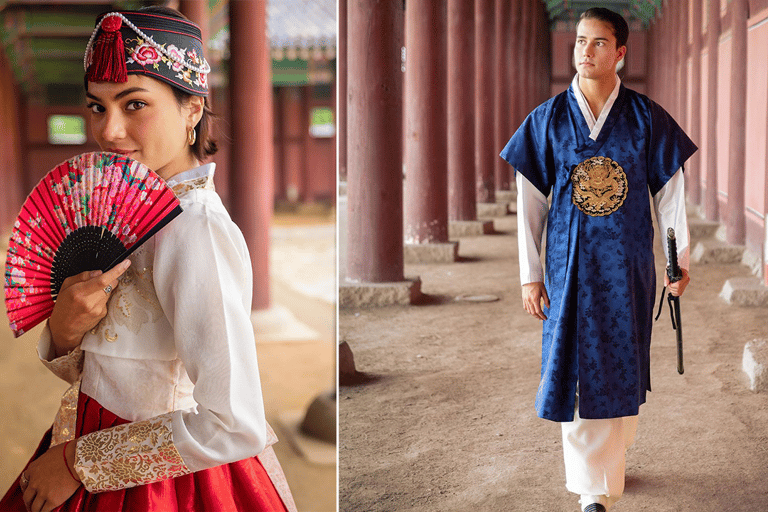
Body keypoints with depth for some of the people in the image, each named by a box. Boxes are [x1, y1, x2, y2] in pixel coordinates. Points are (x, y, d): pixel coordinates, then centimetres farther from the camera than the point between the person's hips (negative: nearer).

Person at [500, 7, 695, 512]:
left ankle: (610, 453, 34)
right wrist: (530, 275, 0)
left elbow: (670, 192, 6)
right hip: (570, 265, 0)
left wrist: (680, 260, 6)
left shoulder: (646, 117, 0)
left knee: (622, 367, 10)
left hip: (628, 265, 1)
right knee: (577, 371, -2)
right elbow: (530, 201, 2)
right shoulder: (548, 120, 0)